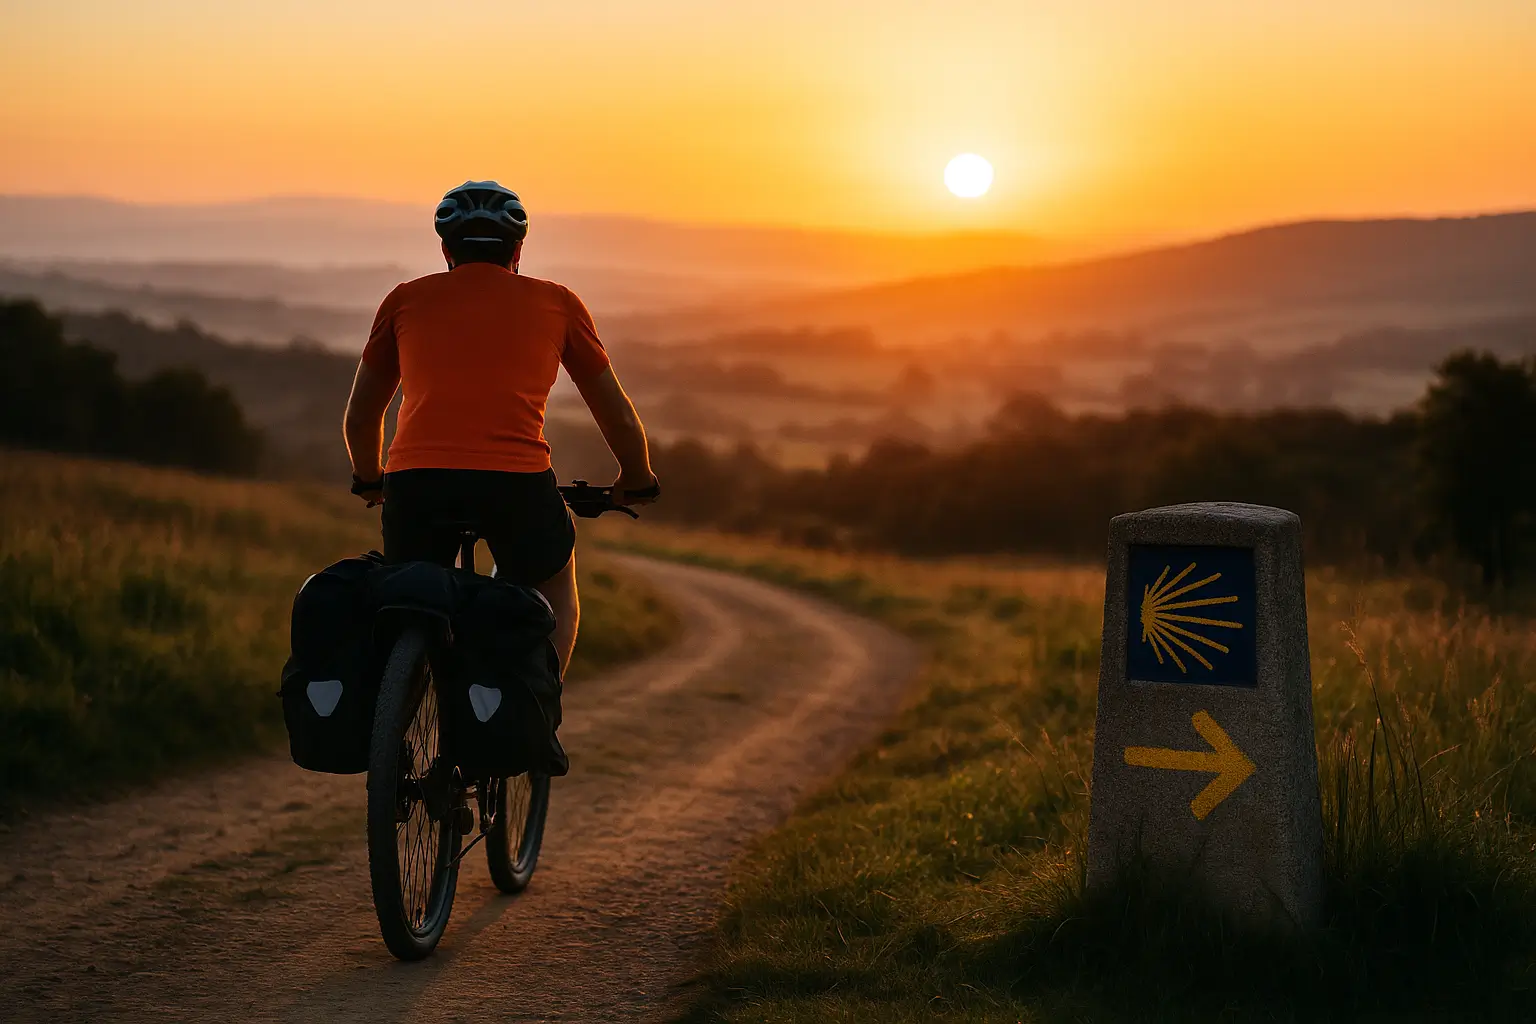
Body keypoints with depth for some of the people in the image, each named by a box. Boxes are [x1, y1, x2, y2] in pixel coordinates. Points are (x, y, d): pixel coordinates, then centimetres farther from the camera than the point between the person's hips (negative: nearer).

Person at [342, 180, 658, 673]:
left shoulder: (407, 299, 22)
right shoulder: (556, 302, 20)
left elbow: (360, 417, 30)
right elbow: (618, 417, 26)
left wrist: (370, 481, 50)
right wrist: (637, 482, 45)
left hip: (416, 480, 1)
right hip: (515, 480, -1)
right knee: (555, 598, 28)